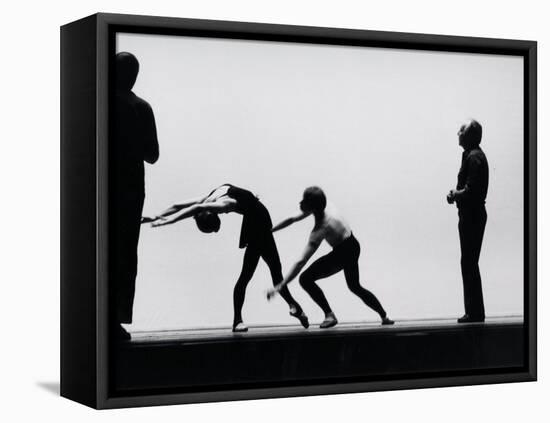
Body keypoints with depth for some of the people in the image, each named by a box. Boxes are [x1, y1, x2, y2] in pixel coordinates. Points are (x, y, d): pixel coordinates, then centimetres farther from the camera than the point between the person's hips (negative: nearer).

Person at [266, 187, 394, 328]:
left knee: (305, 279, -15)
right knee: (355, 286, 29)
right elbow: (292, 220, 6)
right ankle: (384, 316, 37)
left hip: (343, 253, -9)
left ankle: (329, 315, -10)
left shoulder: (320, 229, -32)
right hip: (352, 246, 9)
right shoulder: (321, 209, -11)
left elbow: (301, 262, -37)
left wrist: (280, 286, -40)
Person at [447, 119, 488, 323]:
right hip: (472, 214, 10)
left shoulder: (473, 157, -16)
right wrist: (456, 194, 6)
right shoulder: (474, 155, 16)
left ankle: (475, 312, -4)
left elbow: (471, 190, -23)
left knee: (469, 263, -7)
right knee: (469, 263, 12)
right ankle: (474, 311, 16)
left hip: (471, 216, -10)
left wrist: (455, 194, -8)